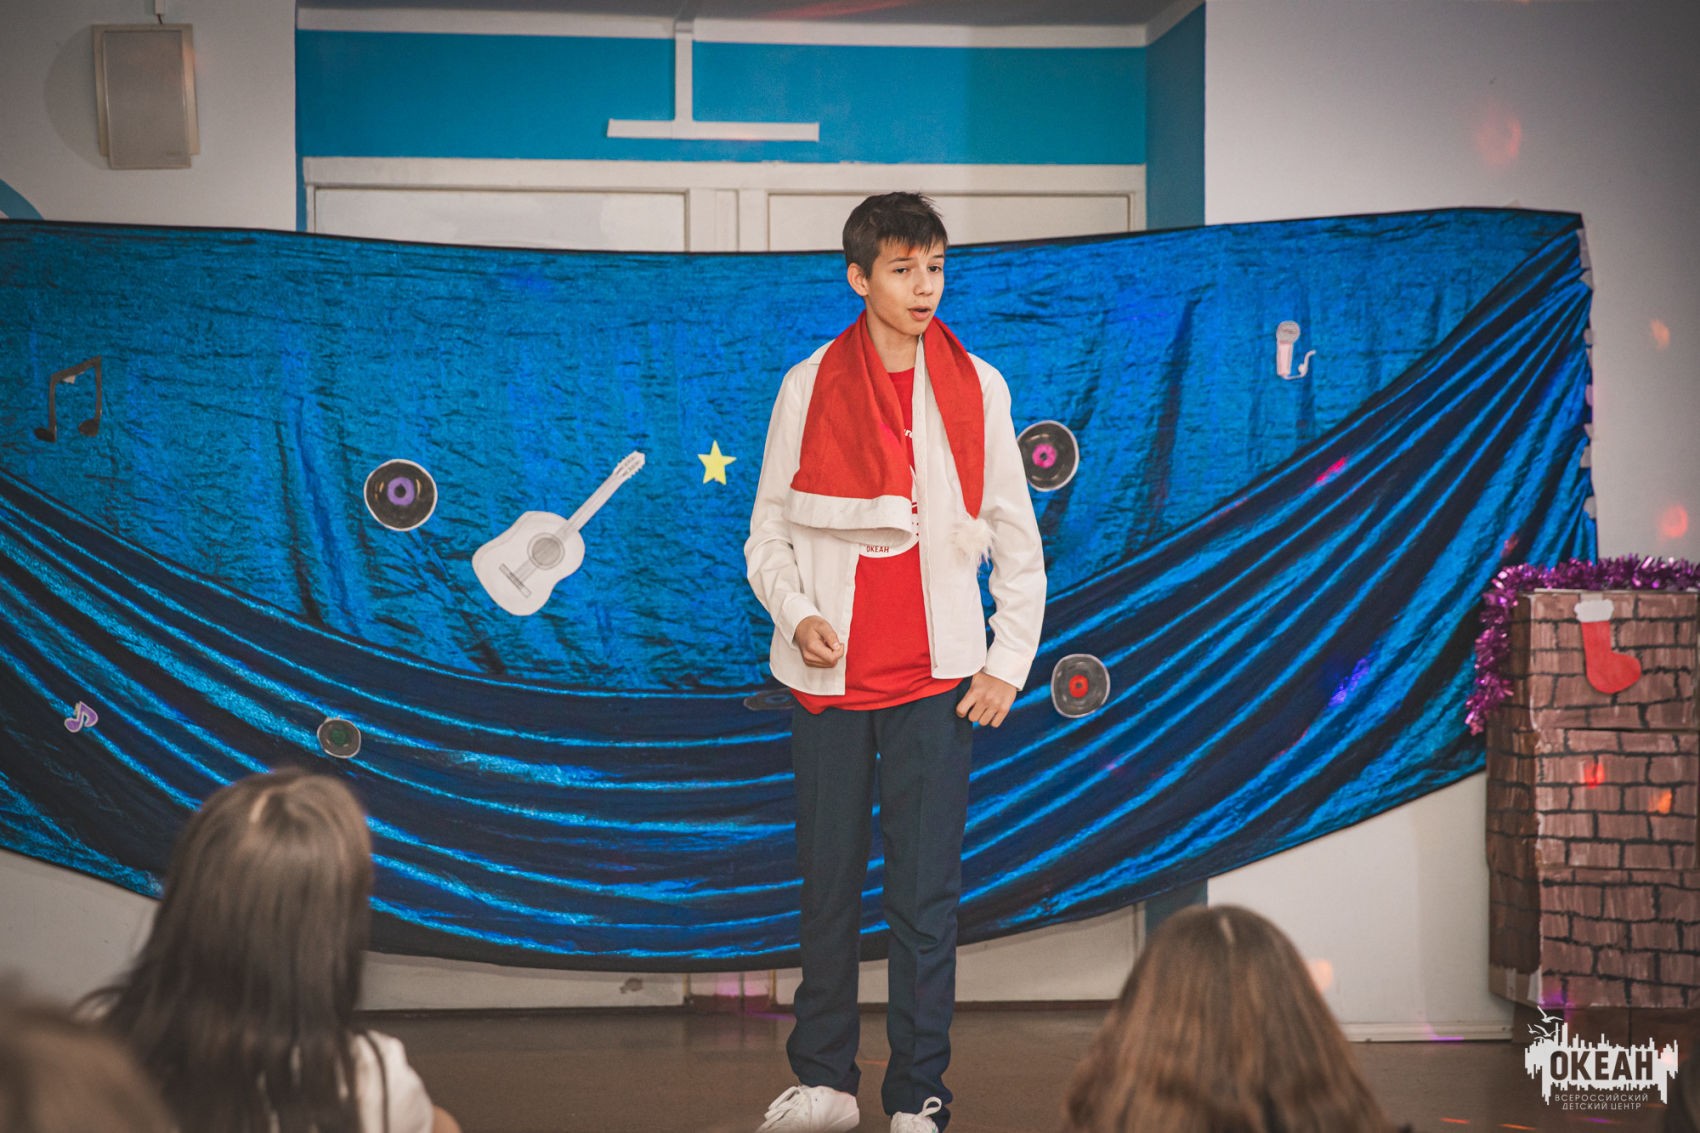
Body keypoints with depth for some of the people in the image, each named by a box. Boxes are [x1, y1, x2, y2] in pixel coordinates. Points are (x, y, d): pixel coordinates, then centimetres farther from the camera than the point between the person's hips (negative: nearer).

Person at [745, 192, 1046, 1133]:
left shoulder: (978, 389, 4)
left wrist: (1009, 664, 2)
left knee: (927, 896, -1)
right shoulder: (808, 387, 3)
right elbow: (767, 535, 8)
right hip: (829, 675, 1)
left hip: (936, 679, 0)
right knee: (829, 886, 8)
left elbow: (1017, 542, 9)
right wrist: (796, 615, -10)